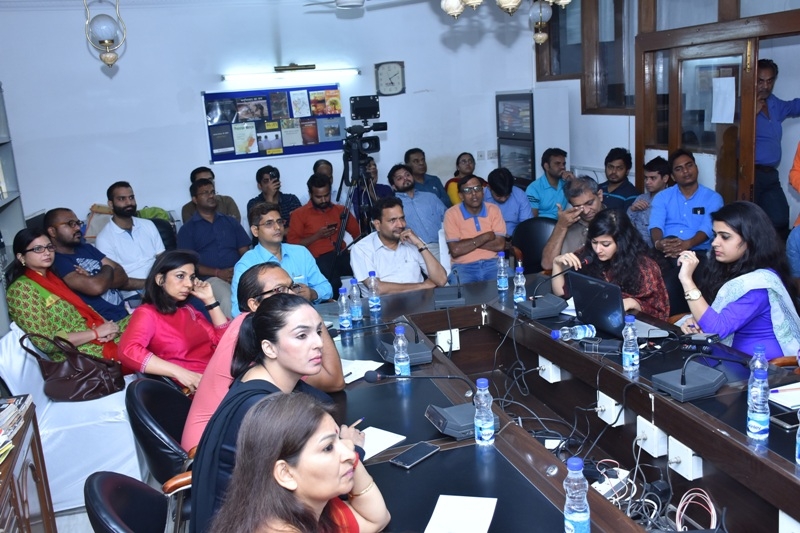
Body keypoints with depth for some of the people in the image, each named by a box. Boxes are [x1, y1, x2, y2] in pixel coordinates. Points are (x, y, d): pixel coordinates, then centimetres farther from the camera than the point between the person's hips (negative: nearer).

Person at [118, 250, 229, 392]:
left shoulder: (187, 309, 20)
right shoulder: (147, 313, 2)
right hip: (194, 389, -6)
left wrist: (209, 300, 12)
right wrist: (180, 372, -26)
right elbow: (128, 351, -19)